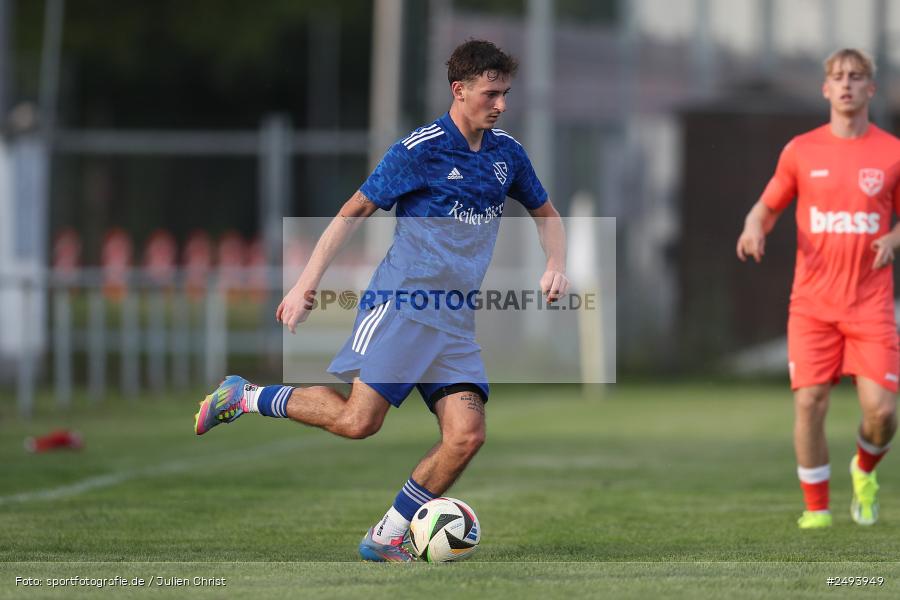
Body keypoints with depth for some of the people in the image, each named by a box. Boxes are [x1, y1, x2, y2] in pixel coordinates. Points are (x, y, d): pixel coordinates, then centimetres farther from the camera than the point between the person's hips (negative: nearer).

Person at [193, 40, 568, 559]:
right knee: (358, 420, -17)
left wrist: (556, 266, 7)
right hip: (400, 305, -6)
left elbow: (546, 213, 27)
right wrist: (306, 284, -5)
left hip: (457, 320, 6)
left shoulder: (507, 152, 11)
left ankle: (386, 538, 1)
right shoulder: (420, 149, -8)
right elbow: (356, 212, -1)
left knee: (467, 436, -10)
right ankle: (241, 396, 2)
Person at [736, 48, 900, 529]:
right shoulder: (801, 151, 4)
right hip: (812, 304, 0)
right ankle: (816, 508, 6)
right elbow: (767, 206, 13)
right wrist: (754, 229, -10)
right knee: (809, 403, -9)